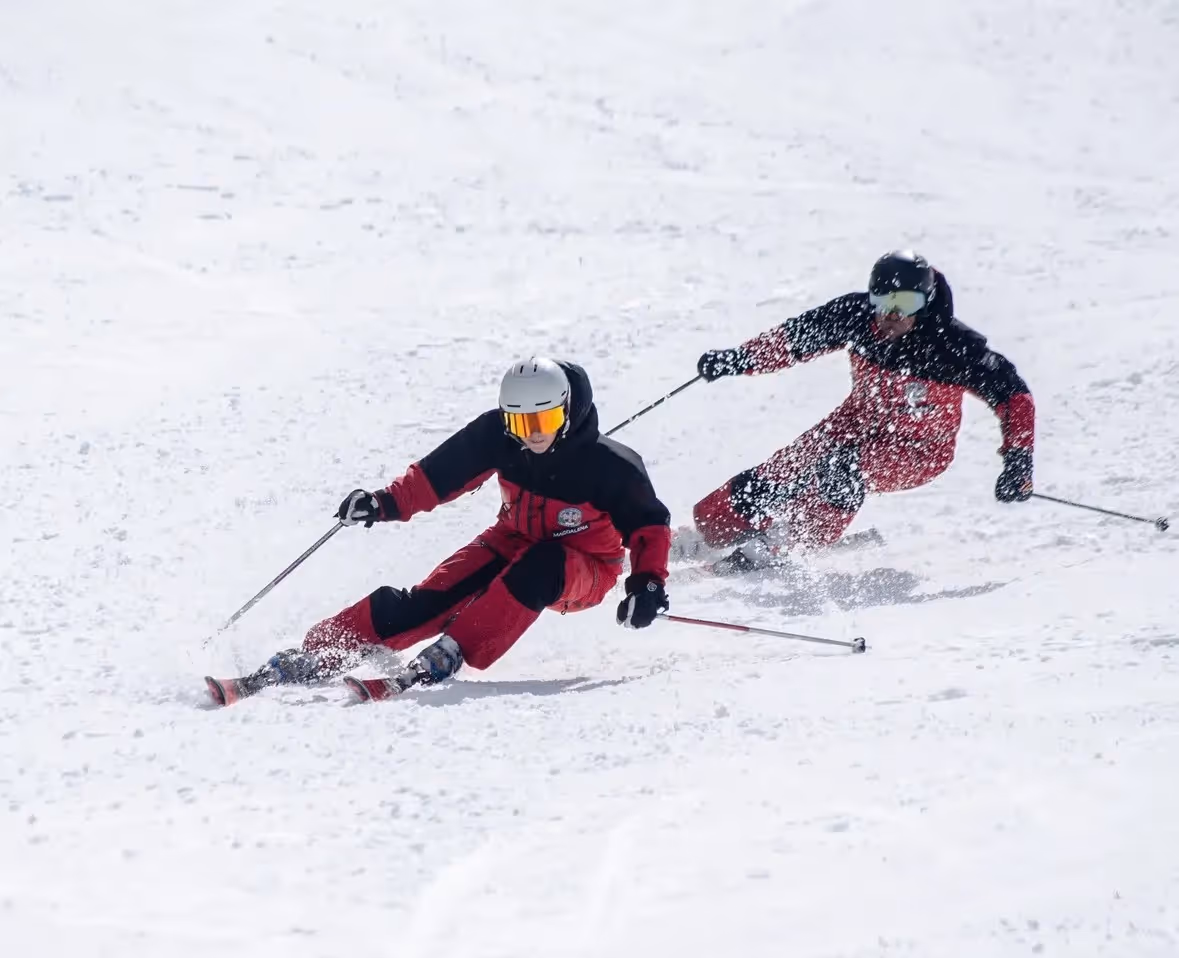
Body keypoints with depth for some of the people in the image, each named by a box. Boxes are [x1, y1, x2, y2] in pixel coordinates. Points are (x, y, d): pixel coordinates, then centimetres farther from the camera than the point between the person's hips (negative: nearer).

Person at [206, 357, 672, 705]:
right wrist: (388, 503, -19)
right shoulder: (497, 436, -16)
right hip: (515, 543, 3)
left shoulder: (607, 464, -26)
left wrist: (648, 582, -32)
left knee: (537, 568, -38)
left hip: (582, 572, -3)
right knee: (431, 600, -20)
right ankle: (311, 658, -23)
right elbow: (441, 473, -6)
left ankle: (444, 660, -40)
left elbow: (650, 524, -17)